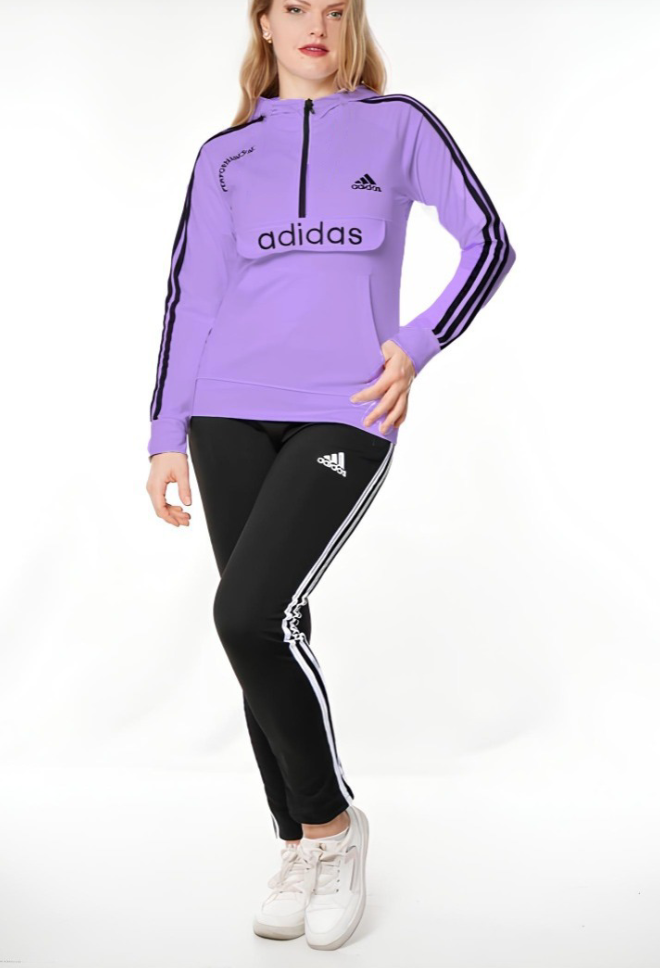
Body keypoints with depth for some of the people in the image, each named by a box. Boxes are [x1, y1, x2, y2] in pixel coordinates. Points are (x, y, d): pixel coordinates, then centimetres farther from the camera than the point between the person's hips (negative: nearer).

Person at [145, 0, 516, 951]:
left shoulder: (399, 125, 11)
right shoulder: (222, 156, 16)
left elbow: (490, 242, 8)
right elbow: (188, 298, 13)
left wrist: (417, 345, -4)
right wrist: (166, 436, 7)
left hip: (345, 414, -3)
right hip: (230, 415, 3)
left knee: (251, 616, -19)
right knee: (265, 630, 2)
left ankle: (333, 821, 3)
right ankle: (301, 847, 18)